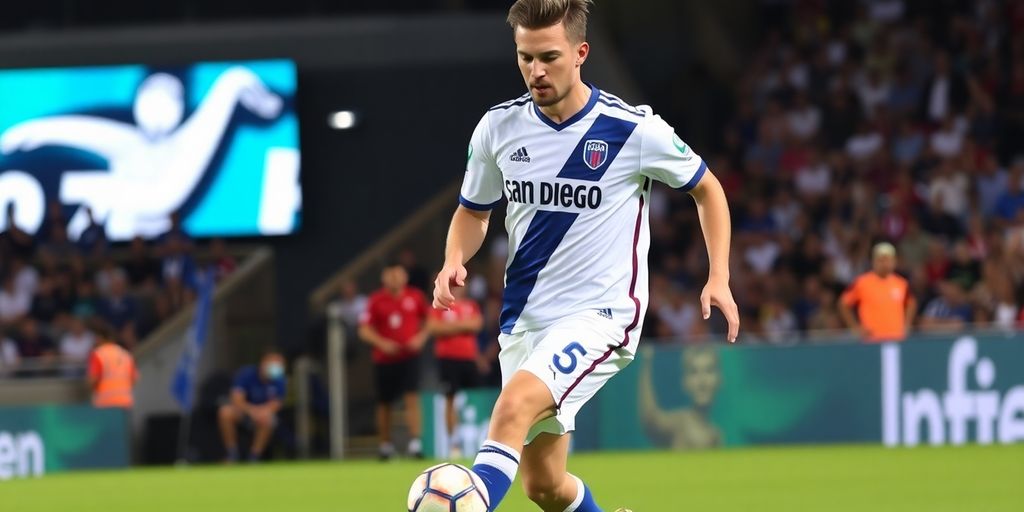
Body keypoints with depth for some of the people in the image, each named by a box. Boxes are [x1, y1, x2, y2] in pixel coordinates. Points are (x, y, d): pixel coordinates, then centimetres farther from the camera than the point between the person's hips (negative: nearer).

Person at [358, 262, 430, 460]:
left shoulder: (415, 297, 2)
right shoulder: (376, 300, -1)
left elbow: (429, 320, 13)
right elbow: (365, 330, -1)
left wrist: (421, 337, -4)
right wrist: (382, 343, -17)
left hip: (409, 356, -1)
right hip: (384, 359, 1)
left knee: (412, 397, -15)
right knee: (384, 404, 8)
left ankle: (415, 442, -18)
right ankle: (385, 445, 21)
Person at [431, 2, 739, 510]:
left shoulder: (634, 129, -10)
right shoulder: (499, 127, 0)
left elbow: (707, 188, 7)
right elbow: (473, 210, 17)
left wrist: (719, 279, -1)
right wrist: (454, 260, -5)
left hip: (601, 316, -5)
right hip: (524, 319, 5)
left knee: (514, 406, -32)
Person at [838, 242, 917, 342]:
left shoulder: (901, 283, 7)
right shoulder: (861, 283, -3)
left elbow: (911, 303, 26)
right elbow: (844, 304, 4)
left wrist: (906, 325, 13)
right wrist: (856, 328, -2)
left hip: (898, 340, 4)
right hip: (873, 340, -4)